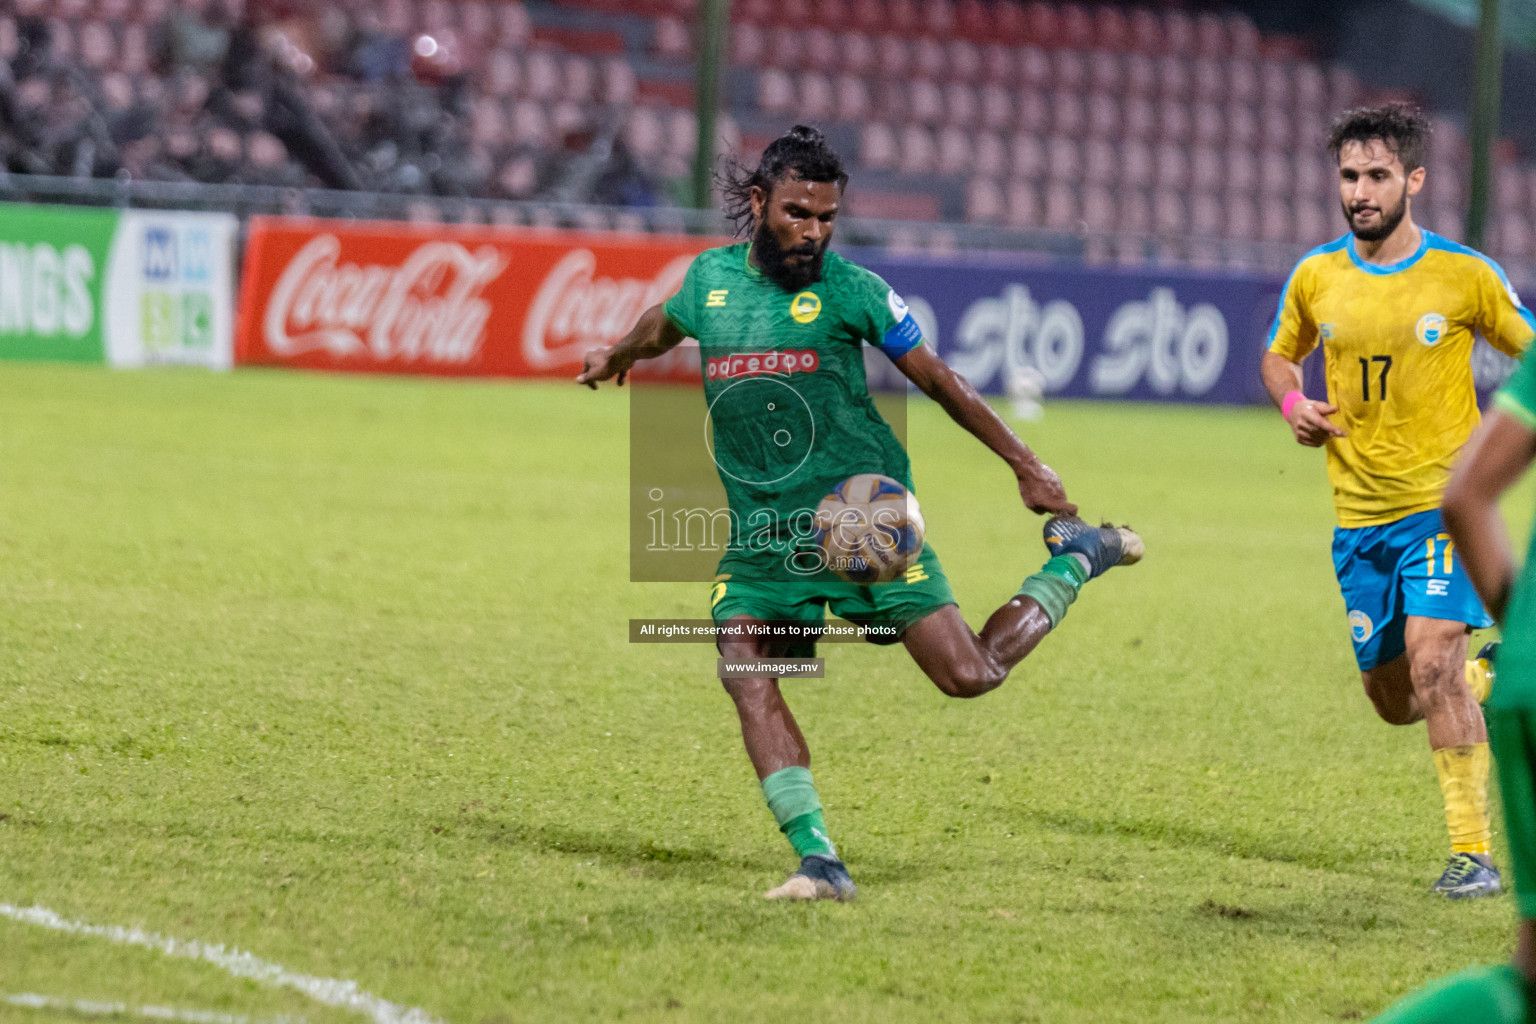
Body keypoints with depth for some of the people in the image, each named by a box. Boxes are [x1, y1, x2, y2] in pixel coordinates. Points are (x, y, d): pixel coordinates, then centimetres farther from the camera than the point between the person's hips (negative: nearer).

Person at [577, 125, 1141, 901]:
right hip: (761, 536, 3)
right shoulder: (711, 278, 5)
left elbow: (936, 379, 5)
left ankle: (1073, 561, 20)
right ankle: (818, 862, -18)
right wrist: (617, 356, 51)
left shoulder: (849, 289, -4)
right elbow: (665, 323, 31)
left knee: (970, 675, -7)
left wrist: (1025, 465, 5)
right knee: (746, 673, -18)